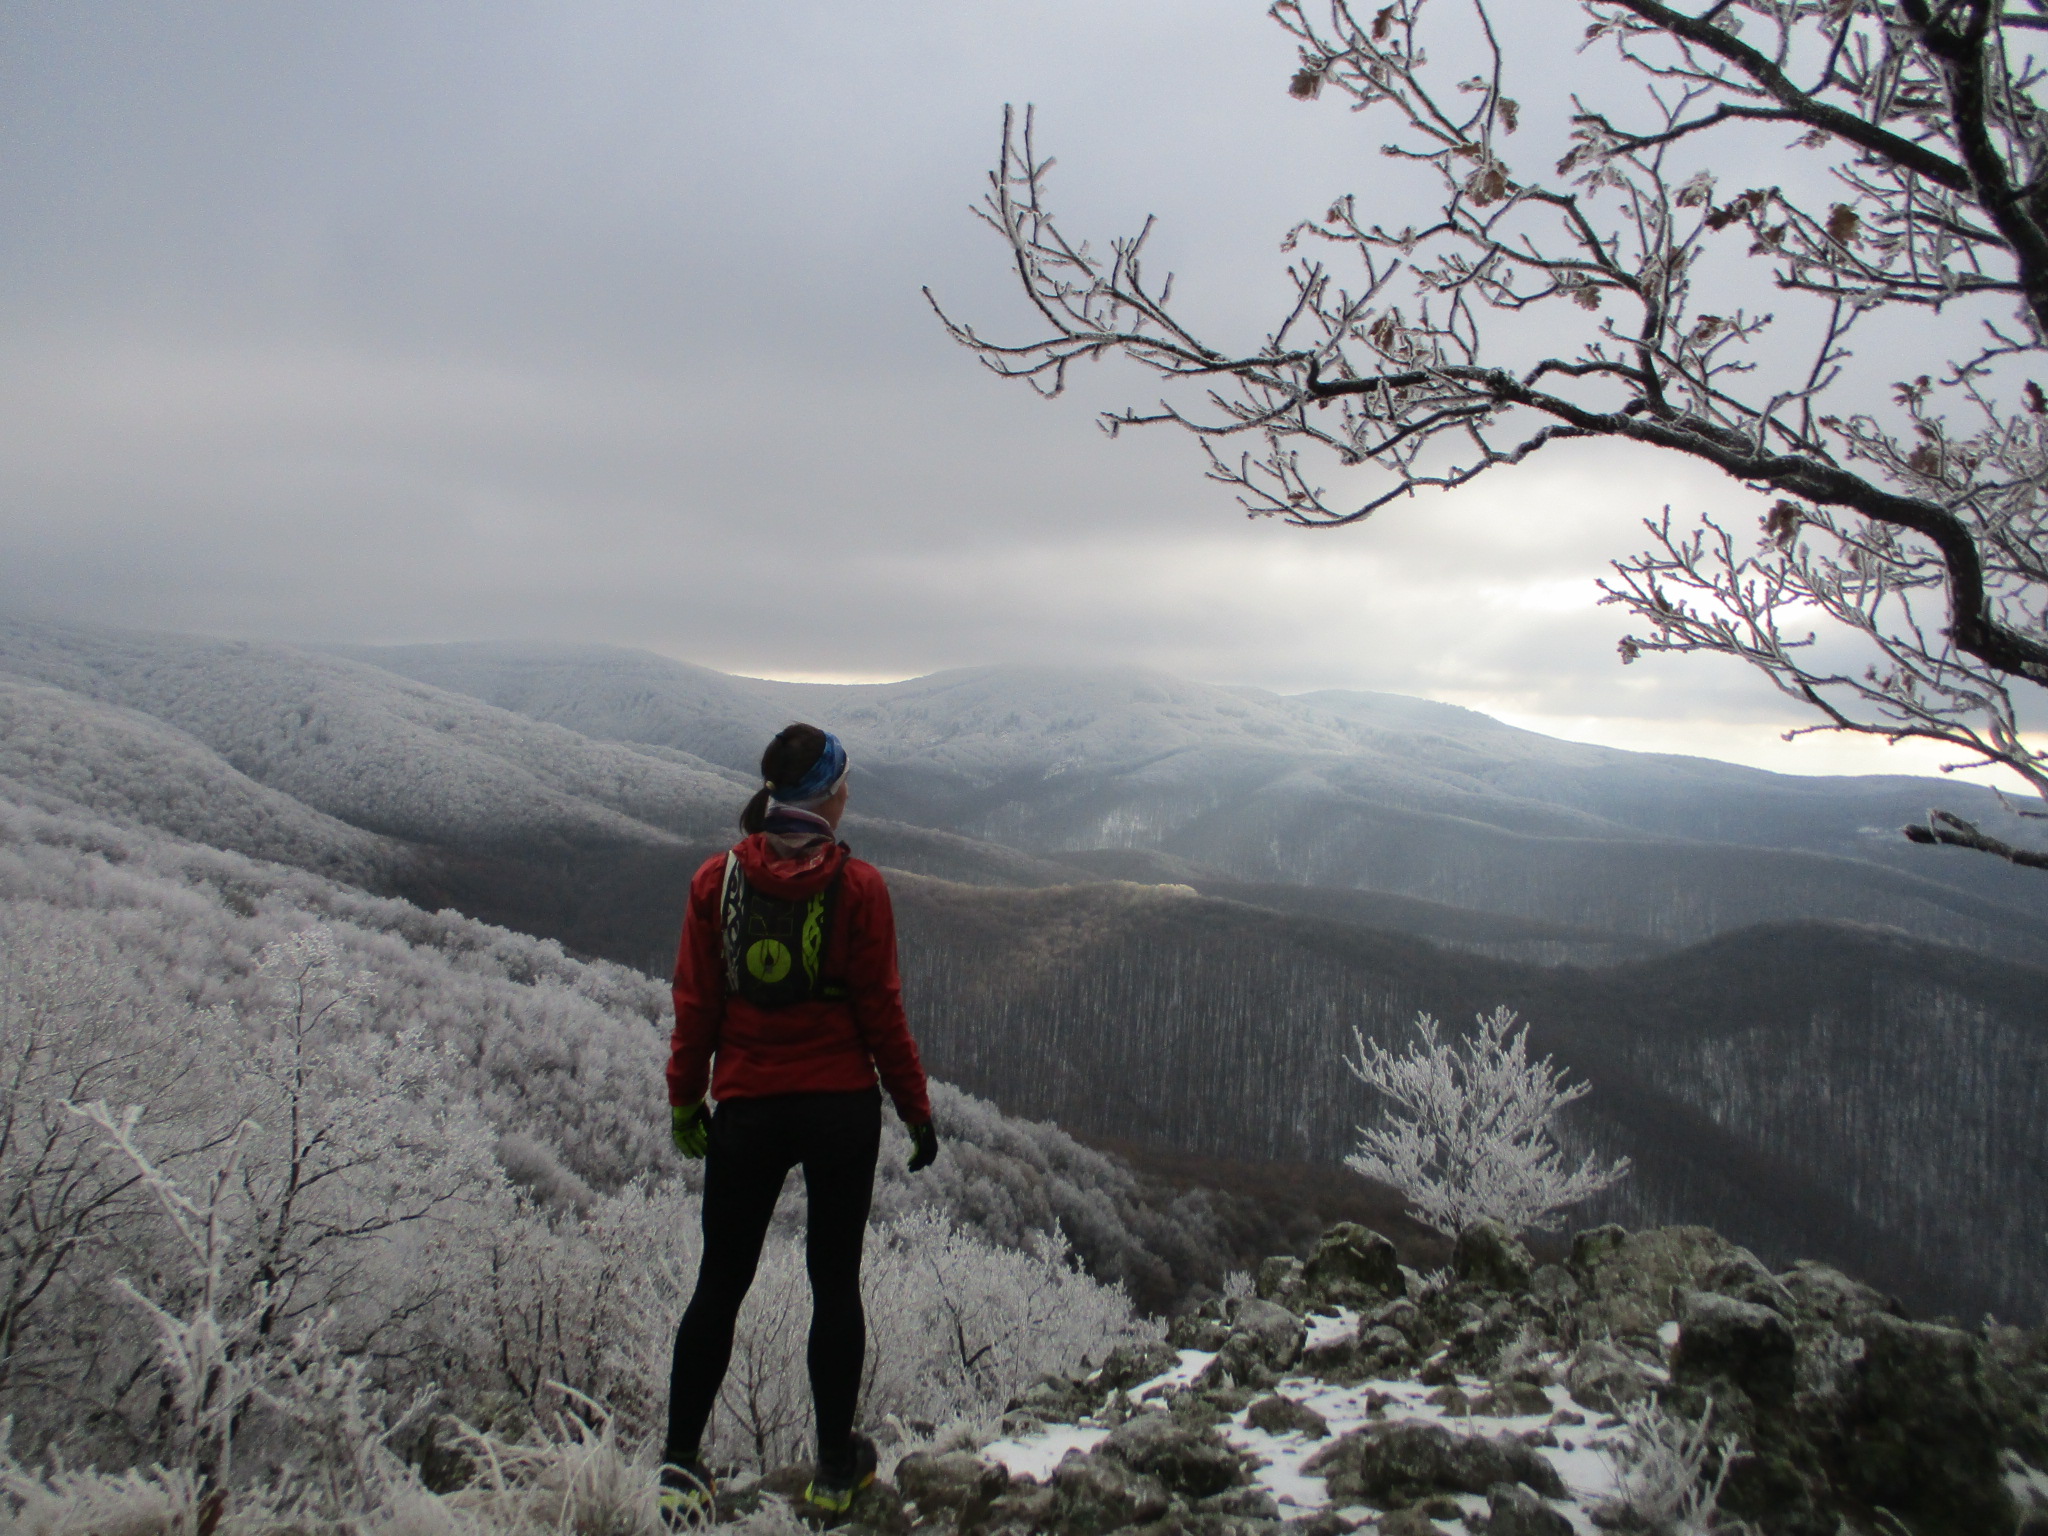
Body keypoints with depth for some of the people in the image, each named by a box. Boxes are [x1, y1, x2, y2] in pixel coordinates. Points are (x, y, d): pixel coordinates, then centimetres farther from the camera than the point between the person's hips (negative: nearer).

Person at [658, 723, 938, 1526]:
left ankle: (681, 1461, 9)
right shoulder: (857, 888, -11)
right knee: (835, 1281, 12)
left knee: (720, 1284, 12)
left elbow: (695, 1006, -1)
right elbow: (882, 1013, -6)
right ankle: (836, 1465, 22)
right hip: (842, 1110, -1)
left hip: (747, 1109, 1)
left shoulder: (717, 880, -5)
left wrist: (684, 1102, 11)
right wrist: (917, 1111, 4)